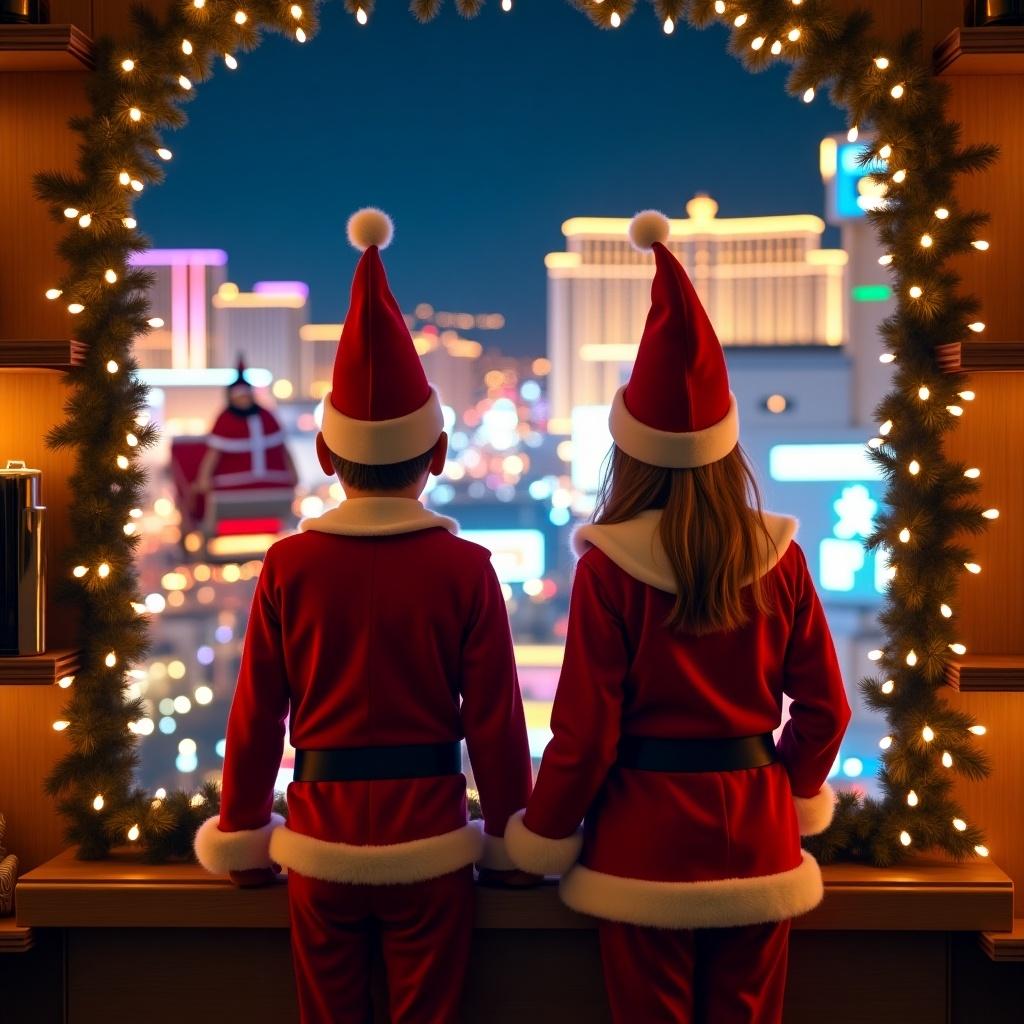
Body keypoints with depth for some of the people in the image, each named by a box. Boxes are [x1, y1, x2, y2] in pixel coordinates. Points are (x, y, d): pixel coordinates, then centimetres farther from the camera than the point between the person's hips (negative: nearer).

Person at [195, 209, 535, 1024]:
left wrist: (241, 836, 11)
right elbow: (496, 717, -6)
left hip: (320, 833, 1)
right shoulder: (466, 569, -9)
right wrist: (512, 842, 7)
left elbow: (257, 712, -1)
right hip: (428, 831, -1)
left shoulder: (289, 565, -6)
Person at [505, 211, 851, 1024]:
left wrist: (543, 839, 2)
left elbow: (585, 727, -11)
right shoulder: (778, 556, -4)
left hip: (645, 835, -3)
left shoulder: (610, 566, -13)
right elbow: (825, 706, 3)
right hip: (756, 832, 3)